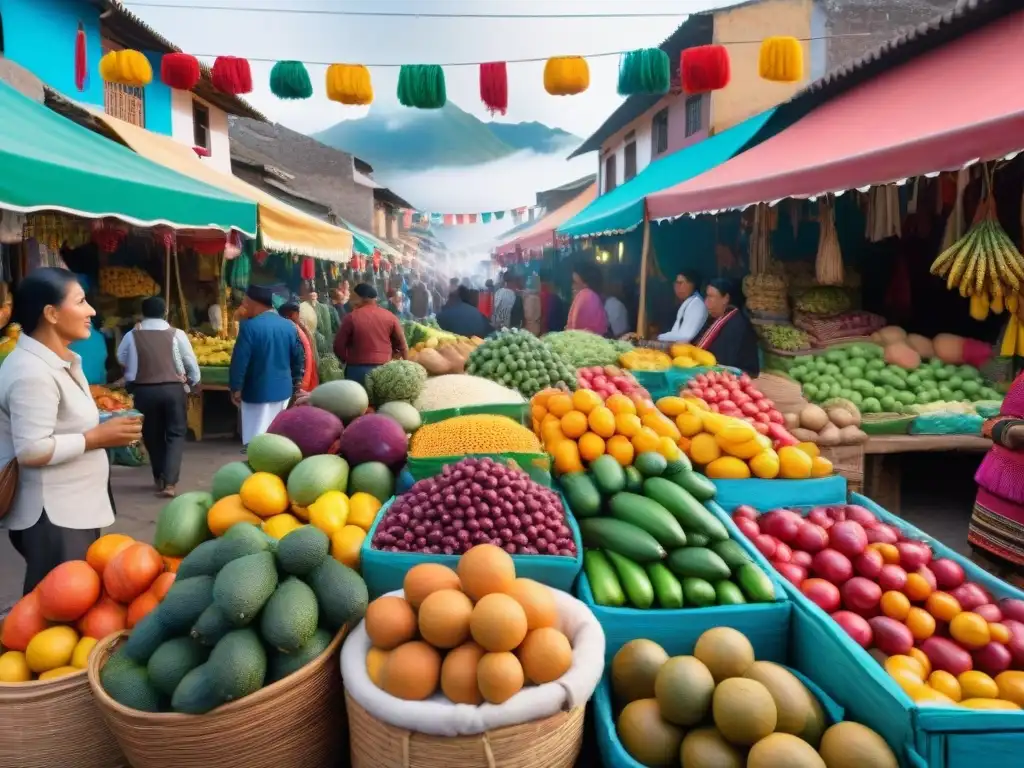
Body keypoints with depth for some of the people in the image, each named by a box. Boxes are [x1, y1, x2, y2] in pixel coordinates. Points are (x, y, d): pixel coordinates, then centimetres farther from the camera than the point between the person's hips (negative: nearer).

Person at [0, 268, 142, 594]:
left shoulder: (60, 361, 10)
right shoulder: (33, 372, -22)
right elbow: (31, 451, -26)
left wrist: (103, 429, 4)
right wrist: (97, 438, -18)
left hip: (73, 508, 10)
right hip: (51, 517, -10)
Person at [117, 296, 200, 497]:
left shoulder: (132, 335, 0)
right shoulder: (176, 334, -5)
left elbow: (121, 359, 16)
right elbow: (191, 362, 2)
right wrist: (195, 382, 20)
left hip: (143, 390, 2)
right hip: (173, 389, -2)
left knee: (152, 435, 15)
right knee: (176, 434, 5)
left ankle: (159, 480, 25)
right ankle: (169, 482, -8)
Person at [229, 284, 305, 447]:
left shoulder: (250, 326, -14)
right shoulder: (289, 326, 3)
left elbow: (239, 361, -15)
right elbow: (299, 358, 9)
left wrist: (235, 389, -6)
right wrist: (296, 384, 20)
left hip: (258, 392, -6)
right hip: (283, 389, 6)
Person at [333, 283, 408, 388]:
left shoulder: (351, 317, -5)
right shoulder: (389, 316, 3)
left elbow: (338, 345, 0)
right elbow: (401, 344, 7)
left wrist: (347, 360, 16)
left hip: (358, 369, -2)